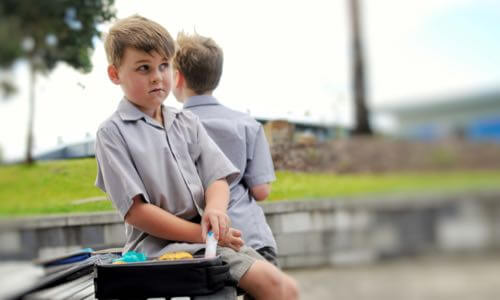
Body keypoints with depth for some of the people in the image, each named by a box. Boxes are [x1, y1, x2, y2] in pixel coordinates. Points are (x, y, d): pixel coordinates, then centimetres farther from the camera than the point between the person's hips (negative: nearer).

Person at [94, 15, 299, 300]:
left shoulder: (187, 122, 13)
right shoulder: (112, 132, -2)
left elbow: (218, 178, 7)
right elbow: (135, 211, -9)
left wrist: (215, 210, -18)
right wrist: (202, 233, -13)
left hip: (209, 236, 6)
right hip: (157, 243, -5)